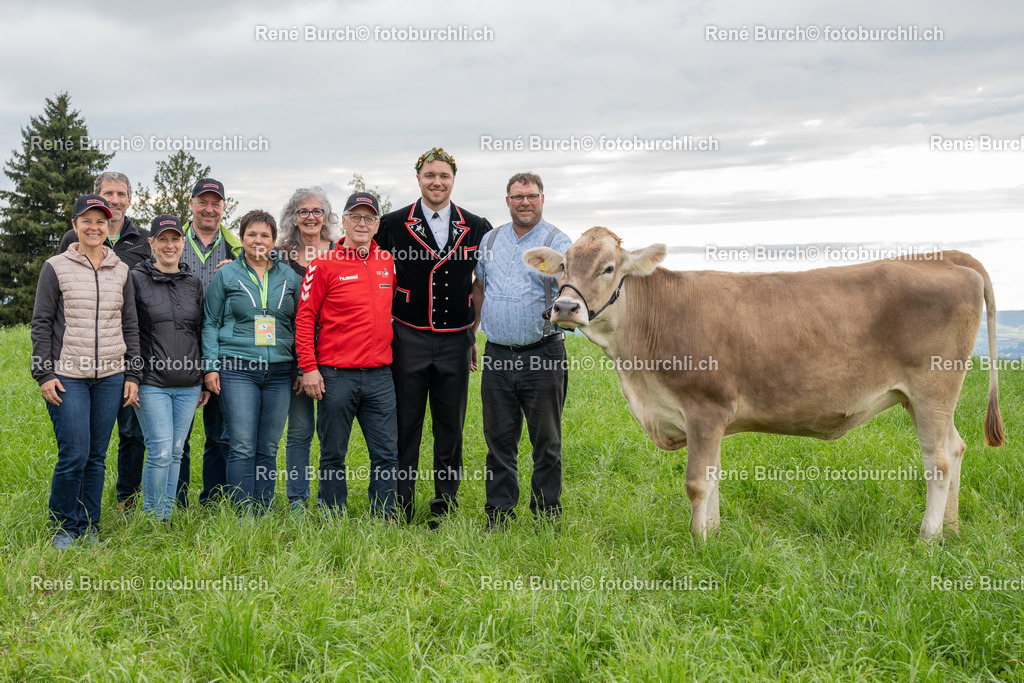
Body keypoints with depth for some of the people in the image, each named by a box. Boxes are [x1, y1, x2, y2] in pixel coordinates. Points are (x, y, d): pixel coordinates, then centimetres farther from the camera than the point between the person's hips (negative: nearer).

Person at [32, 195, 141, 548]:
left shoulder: (121, 271, 11)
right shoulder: (56, 267, 2)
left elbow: (130, 325, 14)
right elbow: (41, 324, 1)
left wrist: (132, 375, 8)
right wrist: (44, 374, -5)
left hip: (110, 377, 3)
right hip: (68, 376, -3)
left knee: (97, 456, 6)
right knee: (74, 455, -8)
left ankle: (89, 528, 18)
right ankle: (63, 527, 11)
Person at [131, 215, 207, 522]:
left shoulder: (194, 283, 12)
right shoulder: (136, 279, -1)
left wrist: (206, 379, 15)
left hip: (188, 384, 4)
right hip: (152, 383, -4)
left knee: (176, 453, 9)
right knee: (160, 452, -9)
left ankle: (167, 515, 19)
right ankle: (153, 519, 5)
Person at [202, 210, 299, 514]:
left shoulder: (289, 277, 12)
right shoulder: (226, 275, 6)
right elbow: (210, 324, 7)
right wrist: (210, 366, -2)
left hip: (279, 372, 3)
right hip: (237, 369, -2)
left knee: (268, 450, 5)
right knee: (242, 448, -7)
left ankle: (263, 515, 12)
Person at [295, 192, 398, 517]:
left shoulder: (388, 262, 11)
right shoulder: (324, 265, -3)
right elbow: (304, 318, -4)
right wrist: (309, 368, -9)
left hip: (379, 374, 4)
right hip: (336, 376, -4)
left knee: (386, 451, 4)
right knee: (333, 453, 6)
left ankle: (384, 515, 15)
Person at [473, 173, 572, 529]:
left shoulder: (557, 242, -2)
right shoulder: (491, 240, 12)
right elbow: (479, 287, 23)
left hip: (543, 355, -4)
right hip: (497, 356, 4)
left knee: (546, 440, 4)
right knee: (499, 438, 9)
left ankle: (547, 515, 14)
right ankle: (498, 513, 20)